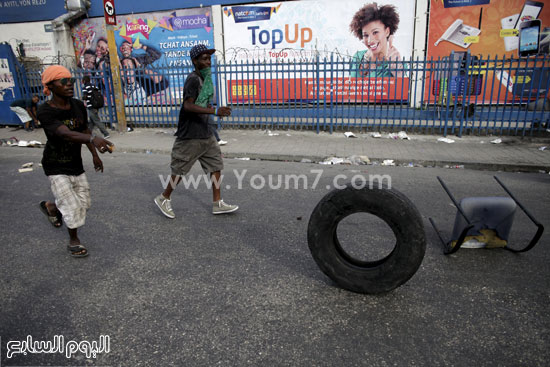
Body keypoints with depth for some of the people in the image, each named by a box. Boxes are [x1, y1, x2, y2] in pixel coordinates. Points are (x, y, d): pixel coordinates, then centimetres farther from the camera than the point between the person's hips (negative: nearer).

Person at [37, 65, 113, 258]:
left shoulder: (78, 105, -3)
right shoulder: (45, 111, -22)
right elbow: (66, 134, -40)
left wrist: (94, 155, 13)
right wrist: (93, 139, -57)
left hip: (76, 164, 6)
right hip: (56, 167, -6)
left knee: (83, 203, 16)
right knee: (72, 206, -4)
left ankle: (50, 207, 45)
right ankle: (74, 241, 22)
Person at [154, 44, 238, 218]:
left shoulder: (205, 78, 12)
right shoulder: (193, 79, -16)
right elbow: (188, 105, -28)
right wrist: (215, 111, -36)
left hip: (205, 133, 9)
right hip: (190, 135, -9)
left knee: (216, 165, 8)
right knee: (181, 169, 2)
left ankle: (217, 204, 16)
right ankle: (163, 199, 24)